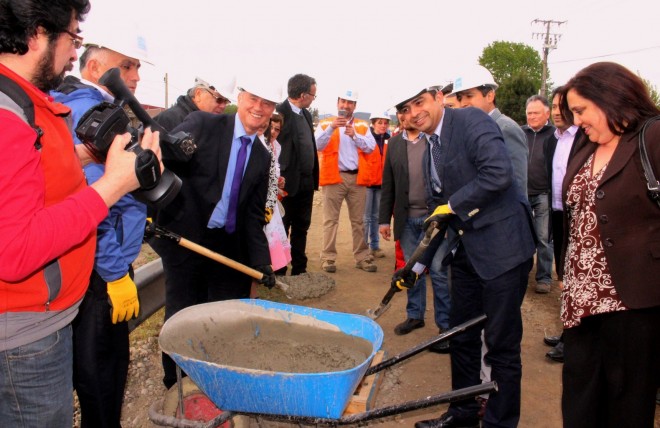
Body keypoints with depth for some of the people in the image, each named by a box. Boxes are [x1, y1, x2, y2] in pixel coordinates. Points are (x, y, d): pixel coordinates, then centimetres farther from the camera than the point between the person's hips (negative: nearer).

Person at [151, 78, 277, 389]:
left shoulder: (262, 157, 9)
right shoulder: (202, 124, -5)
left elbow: (254, 213, 9)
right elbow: (162, 157, -15)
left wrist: (260, 259, -1)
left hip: (230, 249, 4)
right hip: (185, 241, -4)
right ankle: (177, 384, 30)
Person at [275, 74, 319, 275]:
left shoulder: (306, 114, 13)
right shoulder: (280, 112, -12)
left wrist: (314, 176, 12)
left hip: (307, 182, 8)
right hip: (289, 182, -8)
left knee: (301, 228, 15)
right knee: (282, 228, 3)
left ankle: (299, 270, 26)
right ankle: (278, 272, 14)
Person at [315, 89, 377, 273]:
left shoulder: (362, 125, 13)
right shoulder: (325, 123, 7)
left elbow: (371, 147, 0)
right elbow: (318, 145, -9)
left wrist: (355, 135, -13)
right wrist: (332, 128, -21)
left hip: (357, 177, 3)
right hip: (334, 177, -2)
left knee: (358, 220, 7)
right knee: (331, 220, -1)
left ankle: (362, 257, 12)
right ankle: (328, 257, 3)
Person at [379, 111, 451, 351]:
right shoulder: (394, 143, 9)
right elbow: (388, 184, 10)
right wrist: (384, 219, 7)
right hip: (406, 219, 4)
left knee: (439, 273, 1)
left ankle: (446, 325, 11)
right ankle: (415, 315, 30)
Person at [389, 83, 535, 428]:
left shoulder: (471, 120, -9)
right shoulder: (431, 150, 15)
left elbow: (499, 173, -25)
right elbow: (437, 214, 18)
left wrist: (452, 205, -15)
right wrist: (417, 266, 15)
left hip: (501, 247, -9)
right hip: (465, 253, 9)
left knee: (501, 344, 3)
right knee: (461, 336, 17)